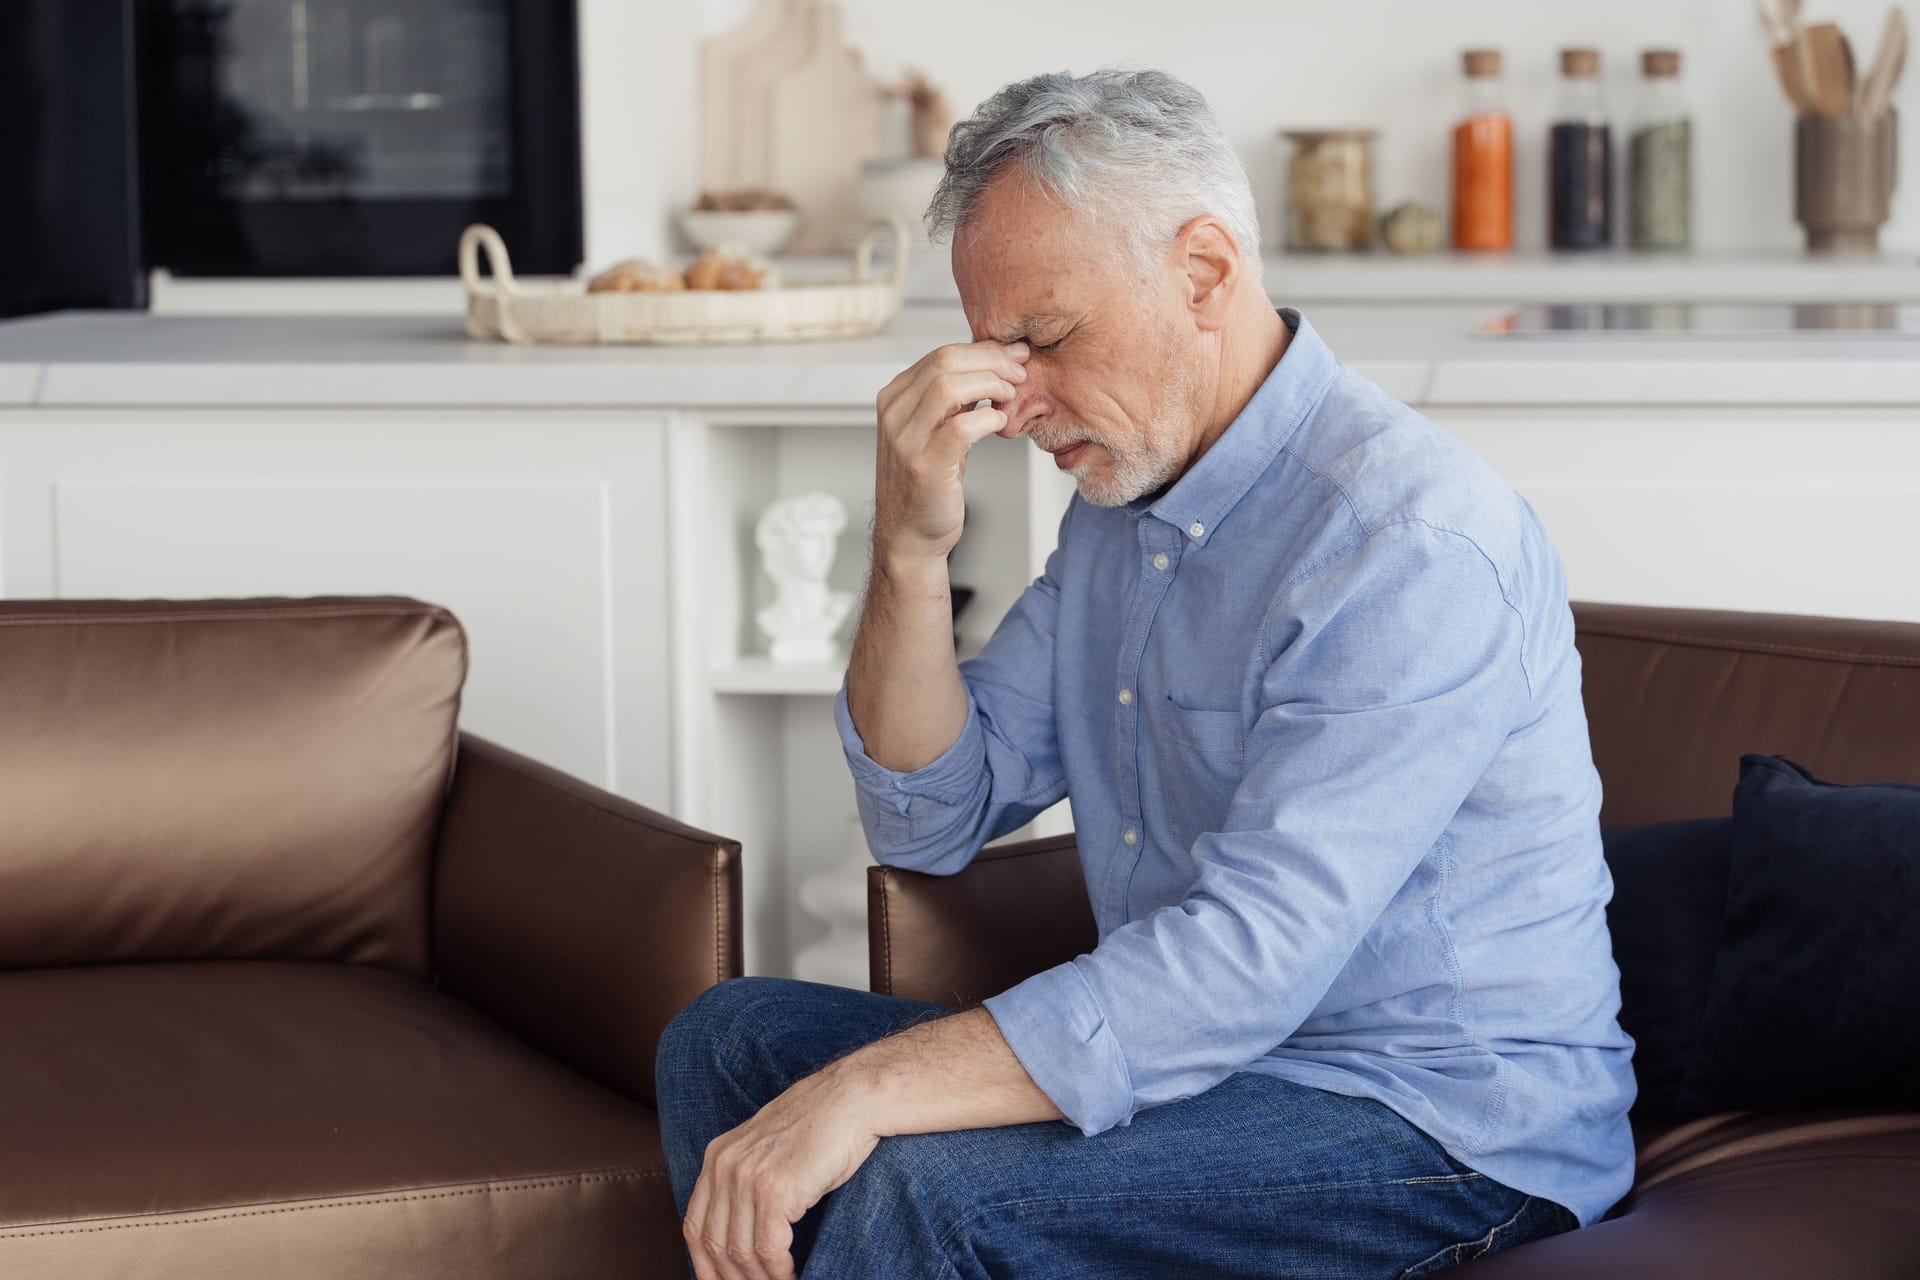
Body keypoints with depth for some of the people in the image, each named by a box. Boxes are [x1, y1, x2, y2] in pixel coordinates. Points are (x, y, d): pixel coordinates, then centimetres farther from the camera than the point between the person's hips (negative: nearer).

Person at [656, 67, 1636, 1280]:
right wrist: (910, 552, -8)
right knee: (728, 1040, 7)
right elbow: (930, 820, 10)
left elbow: (1251, 957, -31)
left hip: (1453, 1128, -9)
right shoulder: (1126, 499, 9)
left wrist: (864, 1092, -35)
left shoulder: (1413, 540, -22)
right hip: (1202, 1048, 9)